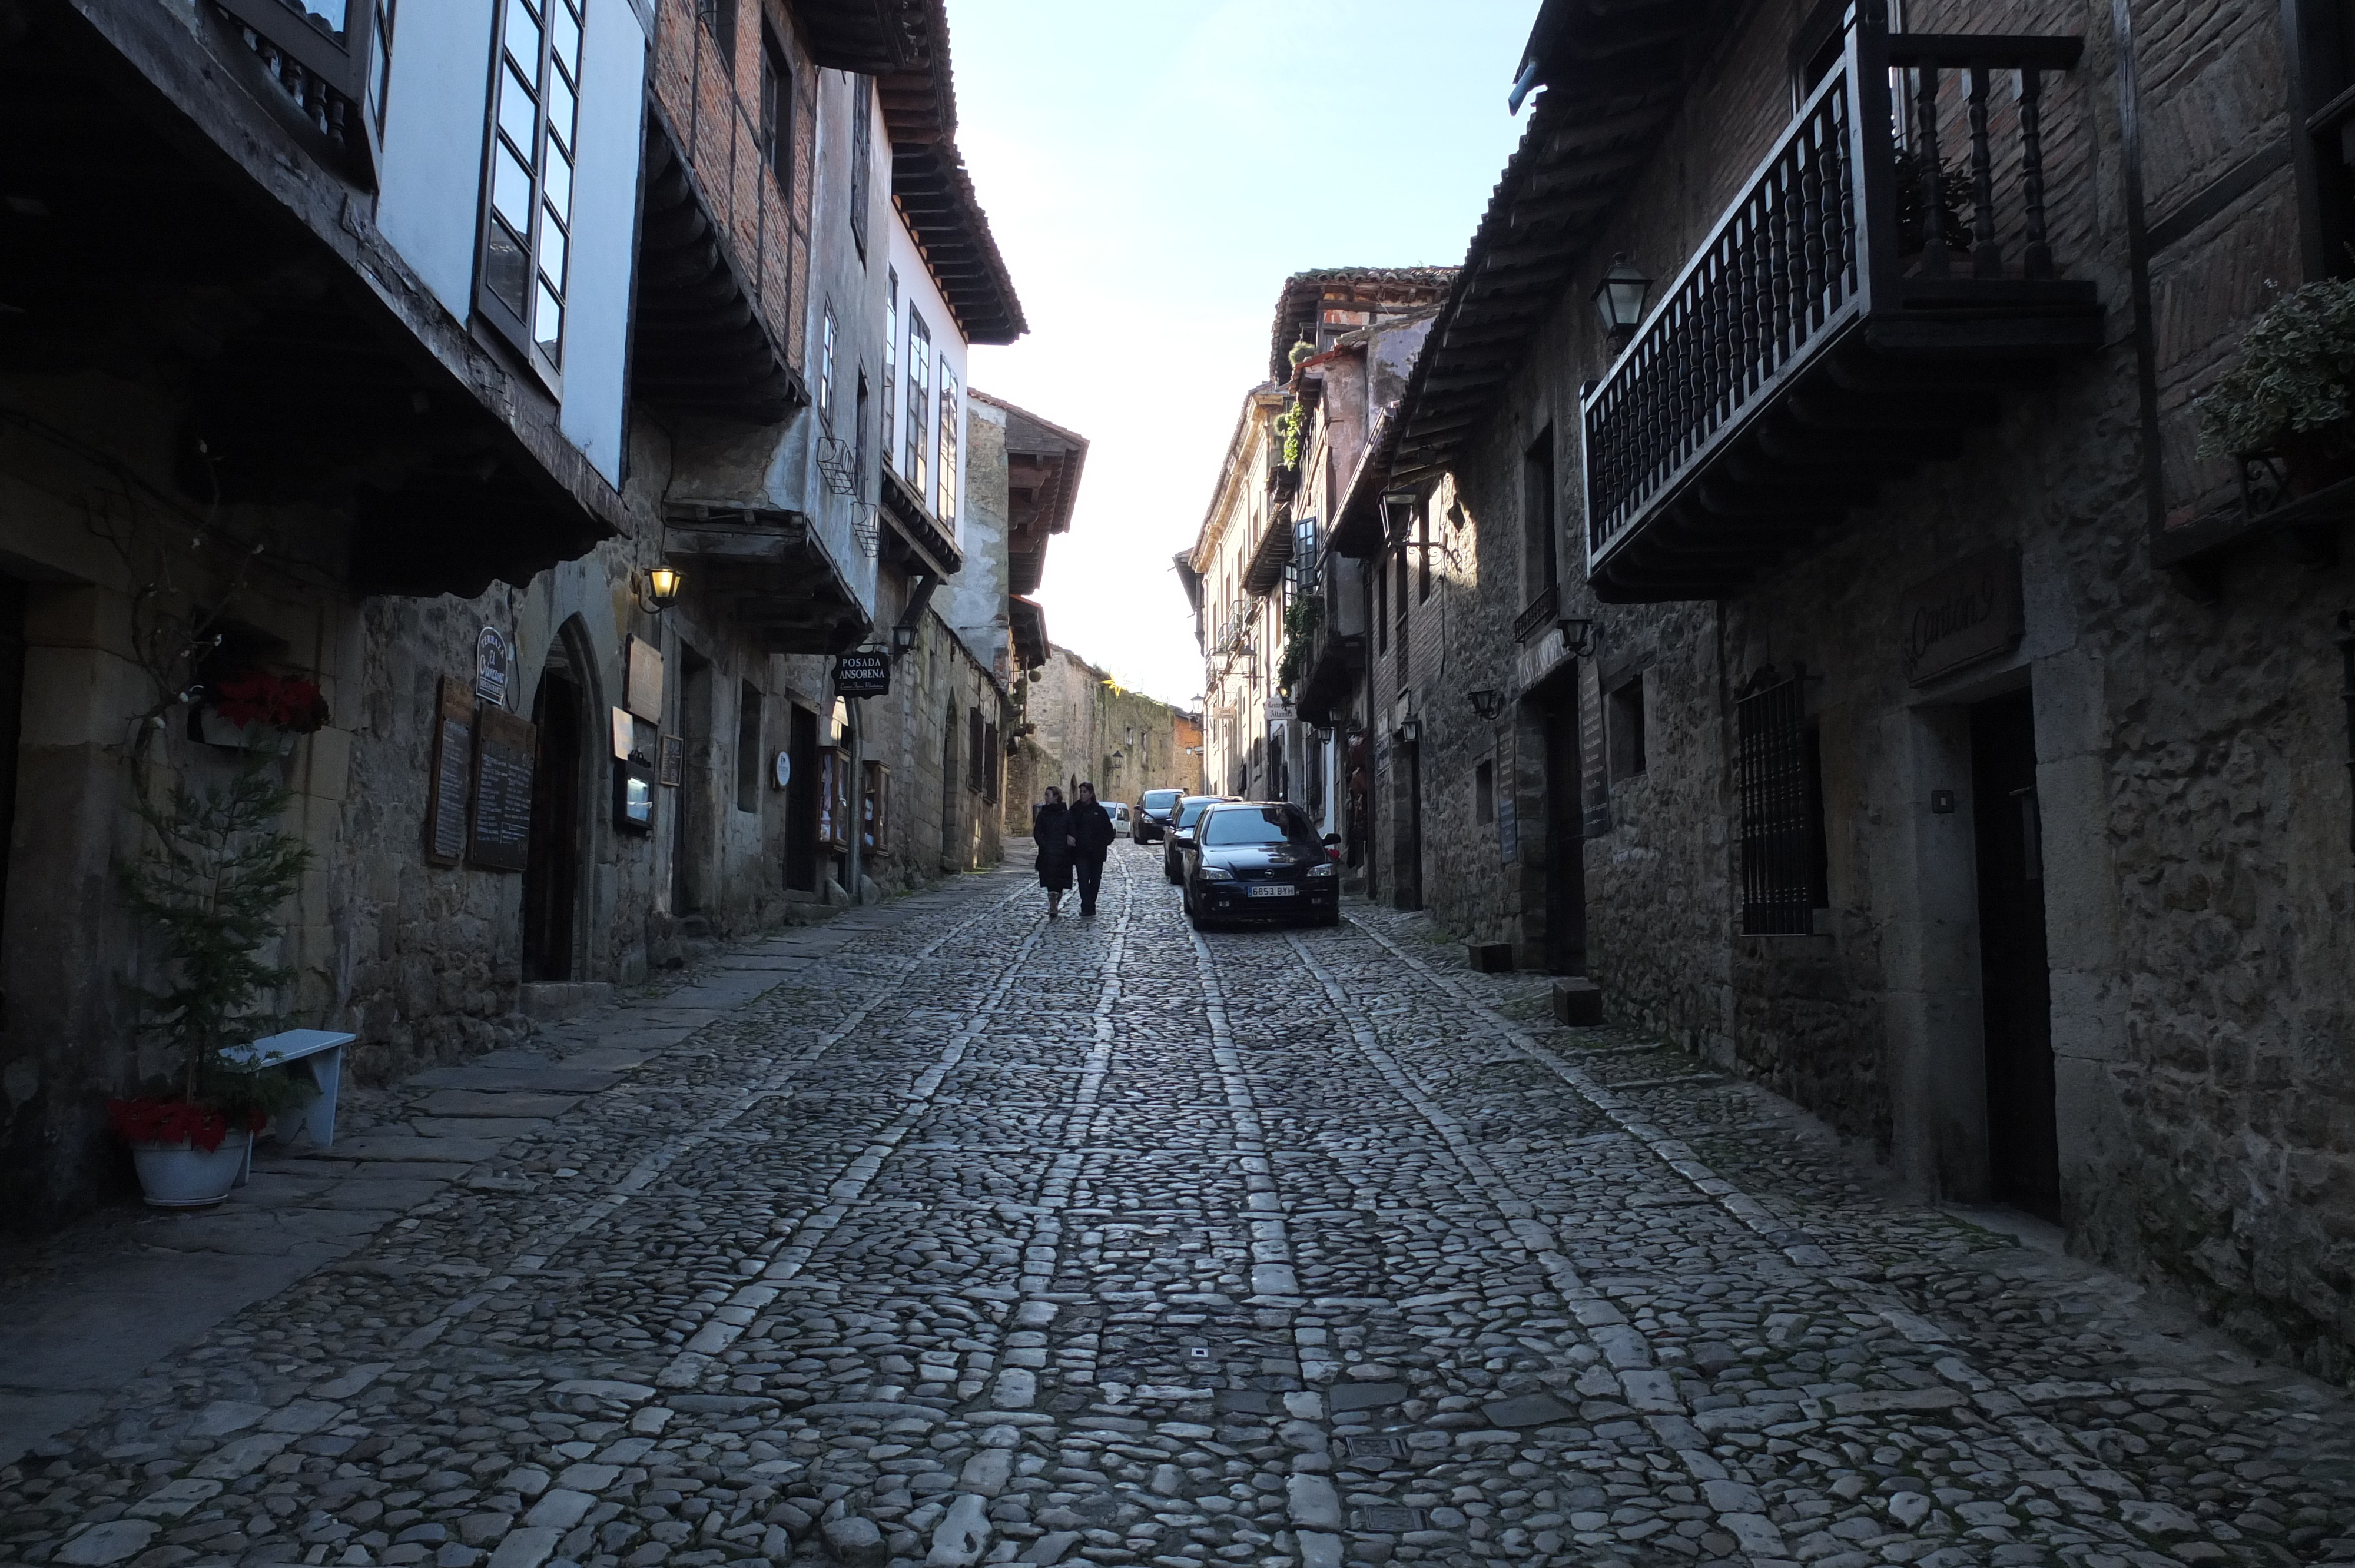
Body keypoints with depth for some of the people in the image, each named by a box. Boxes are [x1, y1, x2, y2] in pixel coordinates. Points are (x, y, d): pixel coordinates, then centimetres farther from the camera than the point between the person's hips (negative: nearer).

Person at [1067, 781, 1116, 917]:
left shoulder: (1100, 811, 2)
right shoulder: (1075, 810, 4)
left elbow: (1109, 829, 7)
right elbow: (1070, 828, 5)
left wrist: (1105, 842, -4)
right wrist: (1070, 838, -13)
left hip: (1096, 852, 1)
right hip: (1081, 851, -1)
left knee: (1095, 879, 7)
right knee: (1083, 879, -12)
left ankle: (1090, 907, 18)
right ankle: (1086, 907, -17)